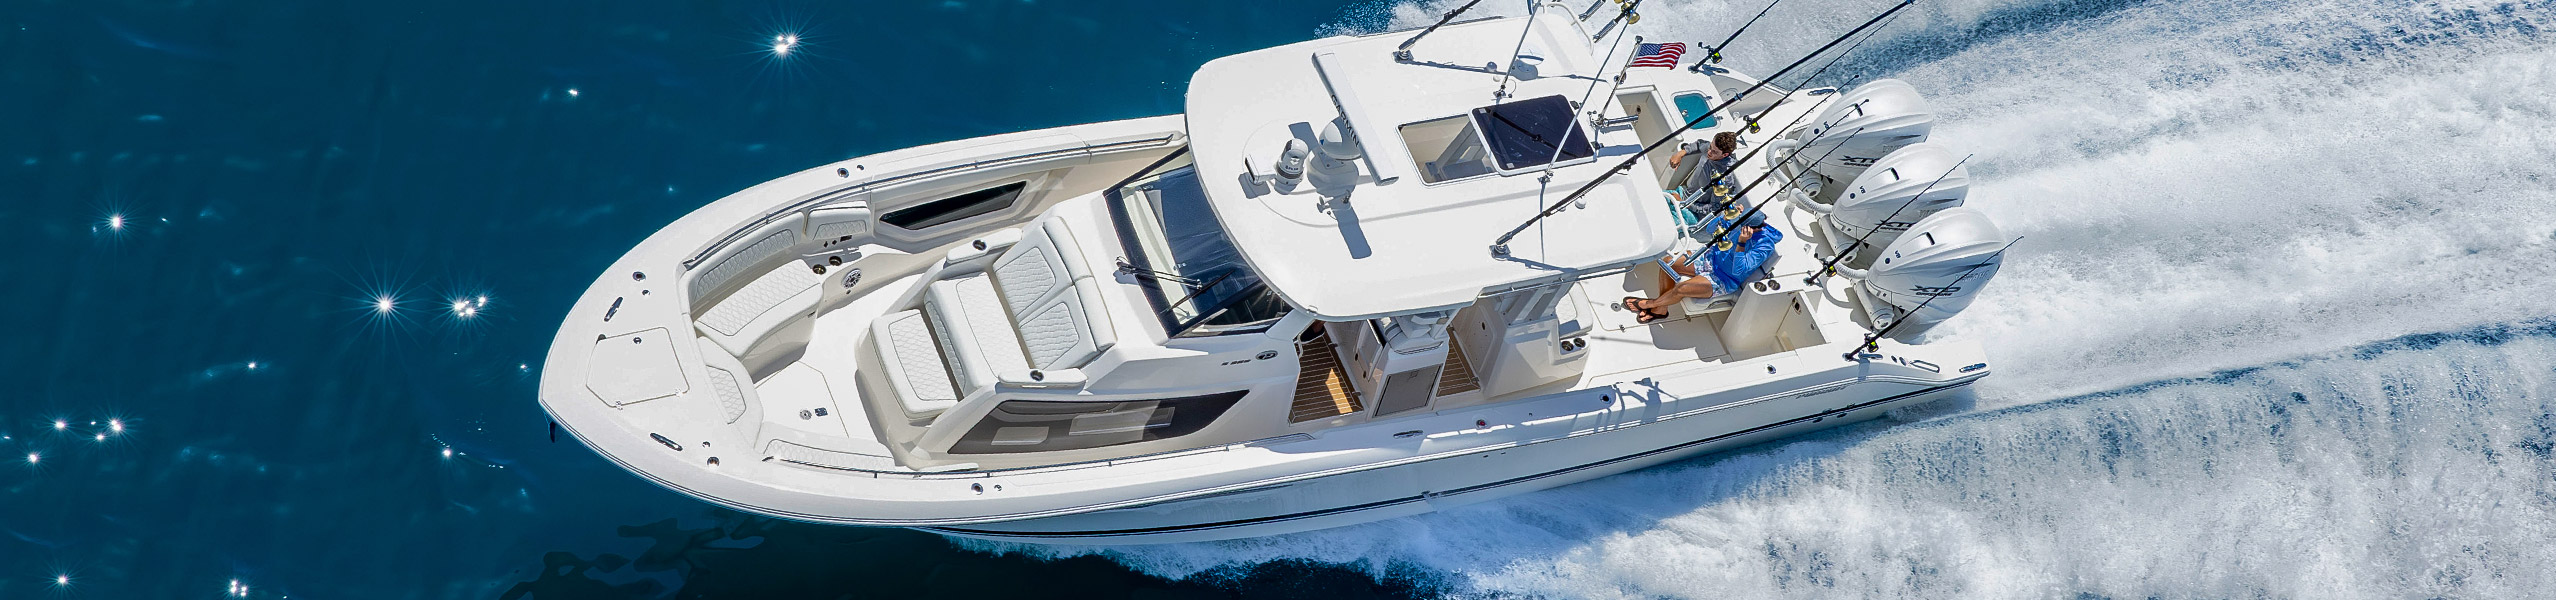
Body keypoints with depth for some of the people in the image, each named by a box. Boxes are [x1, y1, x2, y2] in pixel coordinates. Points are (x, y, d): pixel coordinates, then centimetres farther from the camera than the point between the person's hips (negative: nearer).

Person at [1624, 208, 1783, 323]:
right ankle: (1660, 310, 3)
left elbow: (1738, 270, -32)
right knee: (1668, 262, -11)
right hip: (1712, 257, 7)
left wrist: (1741, 243, -41)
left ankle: (1649, 304, 5)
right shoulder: (1744, 221, -6)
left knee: (1681, 289, -26)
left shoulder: (1765, 245, -26)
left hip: (1724, 280, -7)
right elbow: (1710, 228, 2)